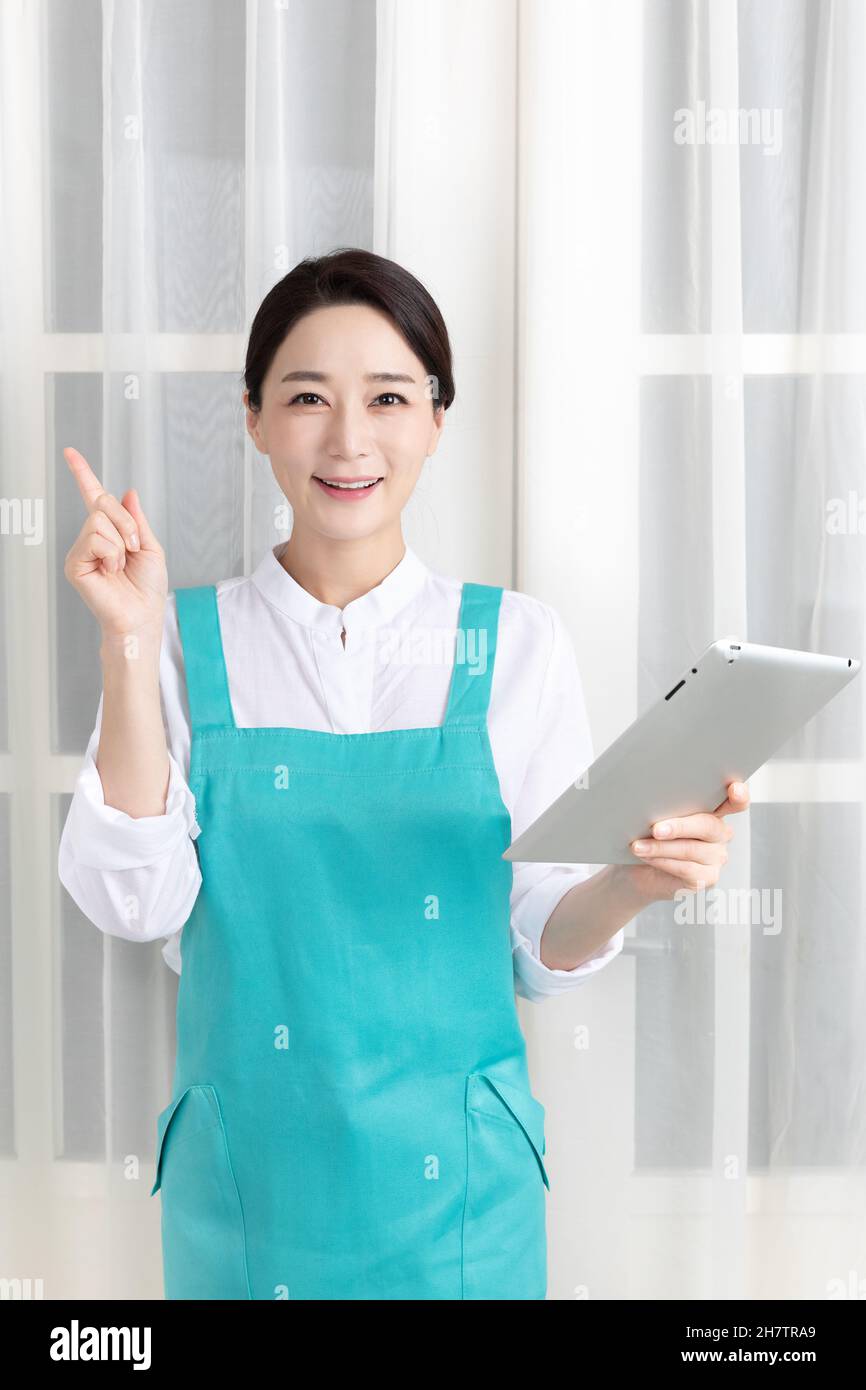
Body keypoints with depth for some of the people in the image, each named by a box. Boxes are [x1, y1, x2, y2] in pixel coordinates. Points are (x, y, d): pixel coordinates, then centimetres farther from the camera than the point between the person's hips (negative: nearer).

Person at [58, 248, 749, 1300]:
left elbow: (542, 947, 0)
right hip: (246, 1189, 0)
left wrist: (636, 881, -20)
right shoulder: (186, 641, -3)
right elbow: (134, 903, -13)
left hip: (455, 1185, 0)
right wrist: (130, 646, -20)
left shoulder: (517, 643, -4)